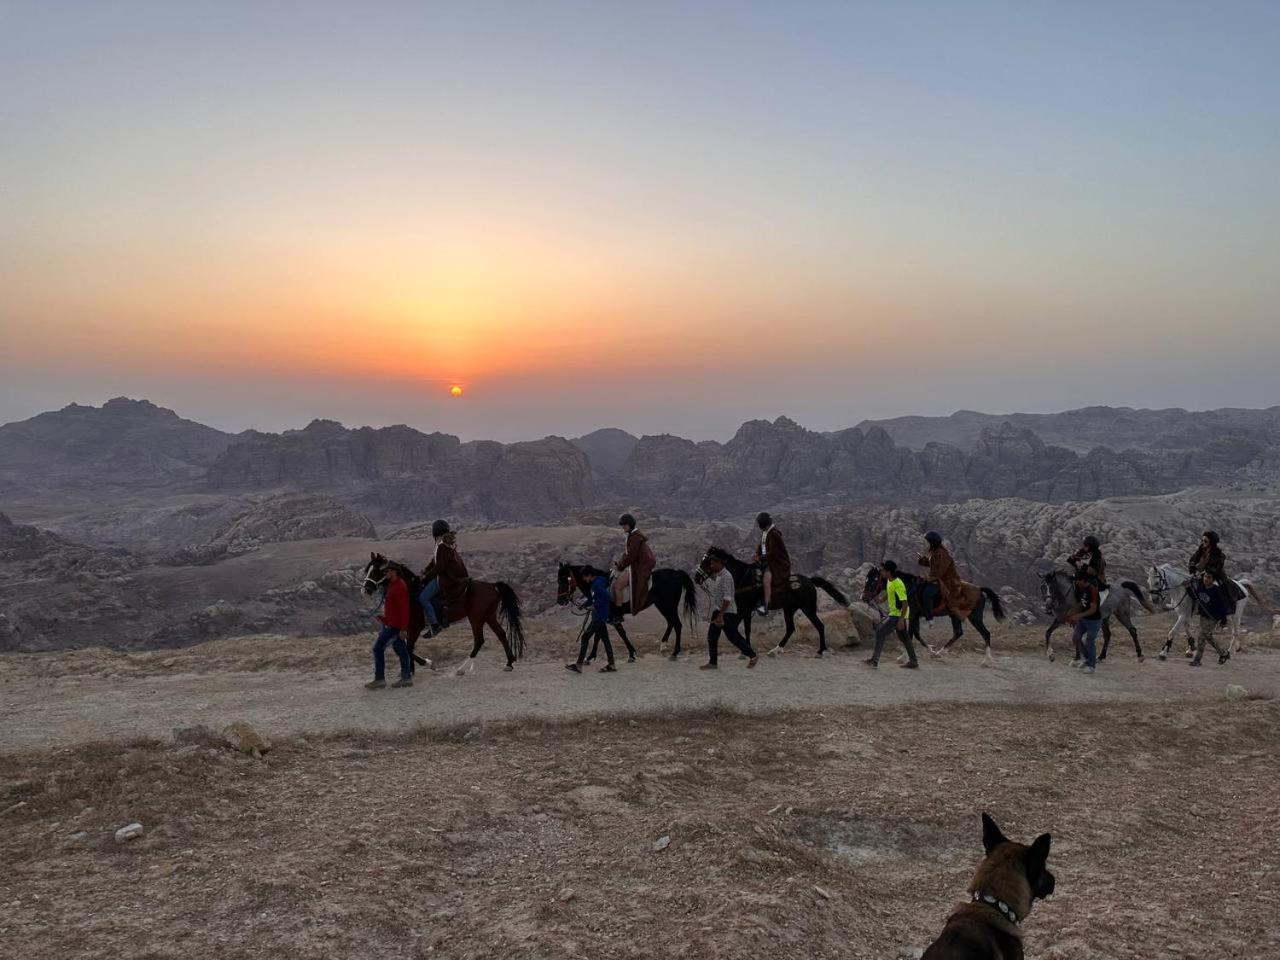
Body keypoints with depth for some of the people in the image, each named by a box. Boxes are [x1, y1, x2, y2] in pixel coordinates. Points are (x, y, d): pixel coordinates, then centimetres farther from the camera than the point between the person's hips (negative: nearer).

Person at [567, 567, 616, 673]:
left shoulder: (598, 584, -18)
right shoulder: (595, 583, 13)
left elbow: (607, 597, -27)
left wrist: (596, 606, -18)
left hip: (599, 616, -10)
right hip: (599, 617, 10)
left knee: (585, 637, -6)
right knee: (604, 639, 11)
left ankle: (578, 665, -4)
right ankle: (611, 665, 15)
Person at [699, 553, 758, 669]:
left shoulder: (726, 576, -18)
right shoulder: (714, 577, 10)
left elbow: (727, 598, -24)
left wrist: (721, 615, -28)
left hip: (727, 612, -9)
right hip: (717, 611, 9)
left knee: (733, 637, -4)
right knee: (711, 637, 6)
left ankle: (753, 656, 9)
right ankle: (712, 662, 12)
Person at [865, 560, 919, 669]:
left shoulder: (898, 585, -24)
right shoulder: (889, 581, 4)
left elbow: (905, 603, -26)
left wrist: (901, 620, -28)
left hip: (898, 615, -10)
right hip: (894, 613, 10)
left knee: (880, 632, -13)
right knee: (904, 637, 16)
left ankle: (875, 660, -10)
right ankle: (913, 662, 26)